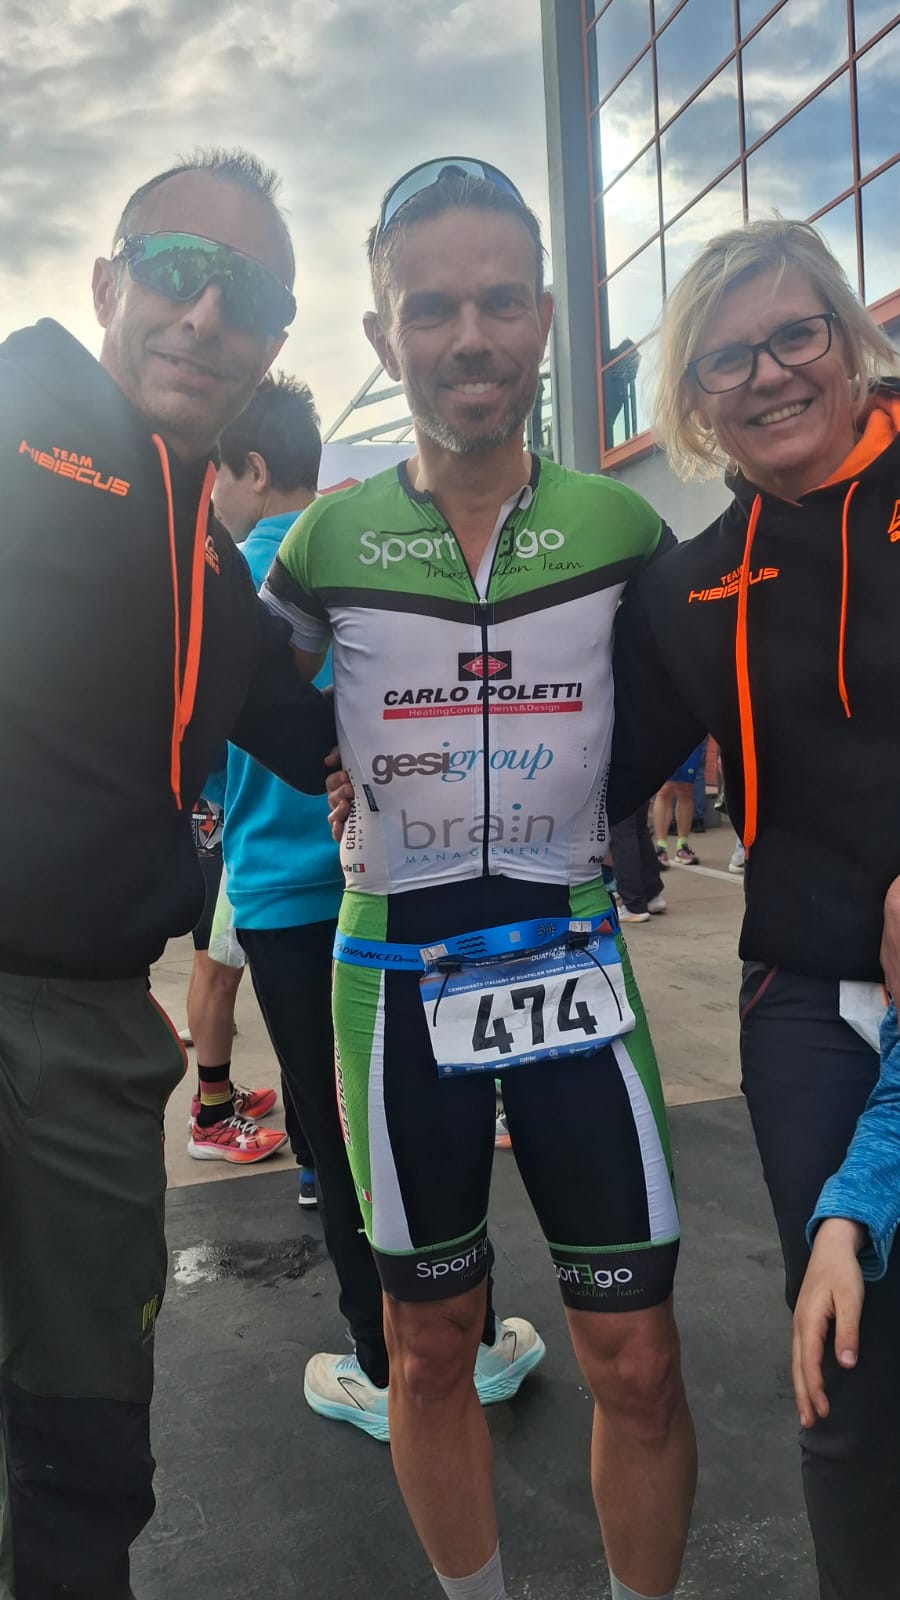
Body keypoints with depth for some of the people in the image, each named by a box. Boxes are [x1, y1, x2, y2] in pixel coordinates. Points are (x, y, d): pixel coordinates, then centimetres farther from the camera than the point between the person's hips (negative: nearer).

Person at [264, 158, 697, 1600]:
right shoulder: (329, 543, -3)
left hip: (576, 968, 0)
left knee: (636, 1358, 7)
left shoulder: (623, 527, -2)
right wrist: (343, 798, 1)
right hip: (396, 981, 1)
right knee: (431, 1345, 16)